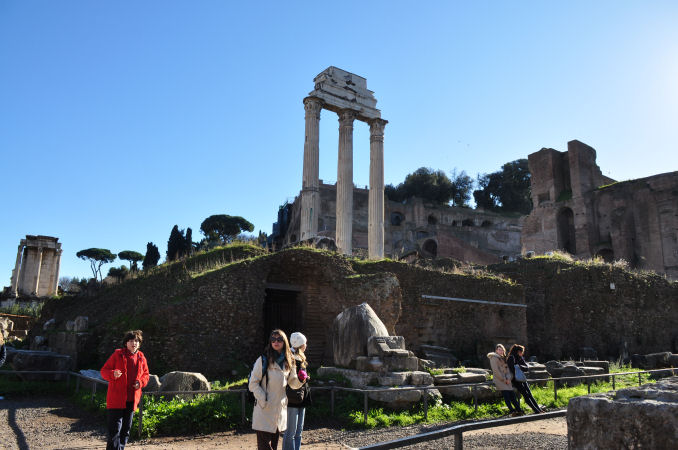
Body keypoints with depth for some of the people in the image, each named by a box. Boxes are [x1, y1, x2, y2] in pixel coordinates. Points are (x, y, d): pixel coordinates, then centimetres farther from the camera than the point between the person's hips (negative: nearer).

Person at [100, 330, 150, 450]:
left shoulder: (141, 357, 8)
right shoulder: (117, 354, -4)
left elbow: (145, 374, 17)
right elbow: (104, 370, -2)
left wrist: (141, 382, -4)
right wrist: (113, 374, -23)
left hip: (132, 399, 5)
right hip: (116, 399, -5)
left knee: (126, 429, 14)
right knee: (115, 429, -6)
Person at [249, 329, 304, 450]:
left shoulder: (289, 361, 6)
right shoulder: (263, 360, -8)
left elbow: (293, 383, 12)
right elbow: (253, 383, -8)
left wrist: (300, 379, -10)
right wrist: (263, 400, -16)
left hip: (280, 408, 5)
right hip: (265, 409, -5)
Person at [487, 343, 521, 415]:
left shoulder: (503, 358, 21)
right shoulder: (494, 358, -3)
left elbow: (507, 368, 16)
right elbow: (495, 370, -10)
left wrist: (508, 378, 0)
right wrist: (503, 379, -10)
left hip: (505, 379, 7)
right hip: (498, 379, -7)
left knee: (512, 394, -7)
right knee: (506, 394, -20)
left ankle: (518, 409, -8)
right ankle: (511, 410, -24)